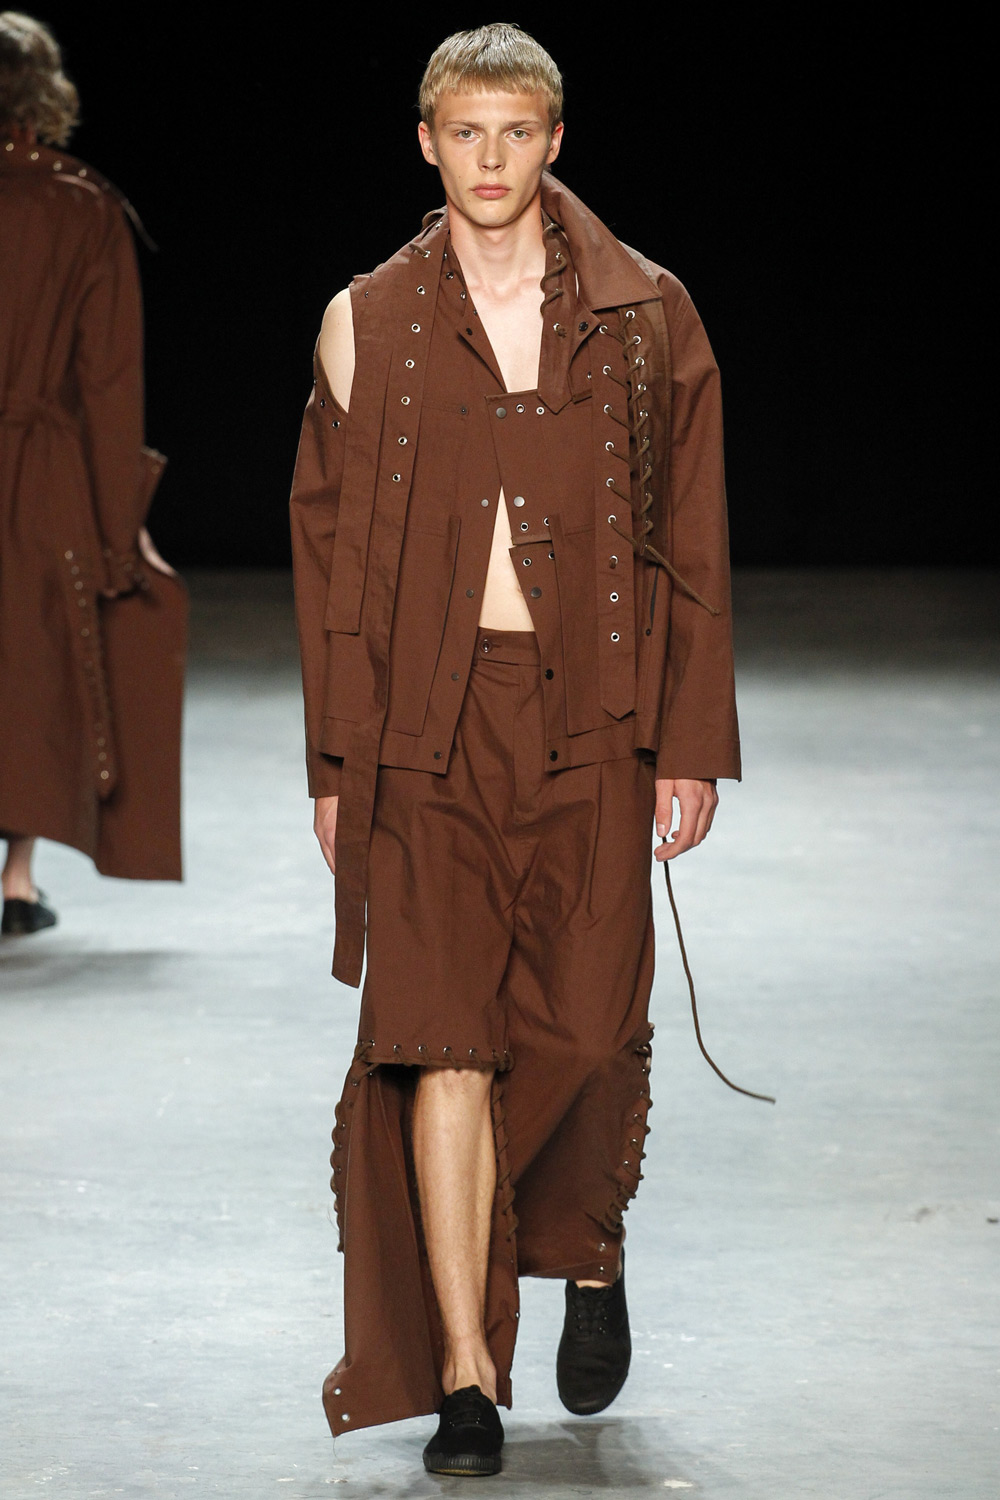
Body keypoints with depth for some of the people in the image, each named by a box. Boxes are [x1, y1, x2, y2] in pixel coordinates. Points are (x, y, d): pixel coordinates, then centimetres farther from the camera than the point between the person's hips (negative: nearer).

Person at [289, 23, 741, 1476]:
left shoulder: (645, 319, 6)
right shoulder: (369, 325, 7)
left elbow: (693, 542, 7)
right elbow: (330, 550, 8)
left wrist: (692, 745, 1)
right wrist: (336, 759, 4)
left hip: (591, 720, 0)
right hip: (428, 728, 0)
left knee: (590, 1031, -6)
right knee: (443, 1043, -7)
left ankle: (587, 1250, 26)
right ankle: (464, 1379, -2)